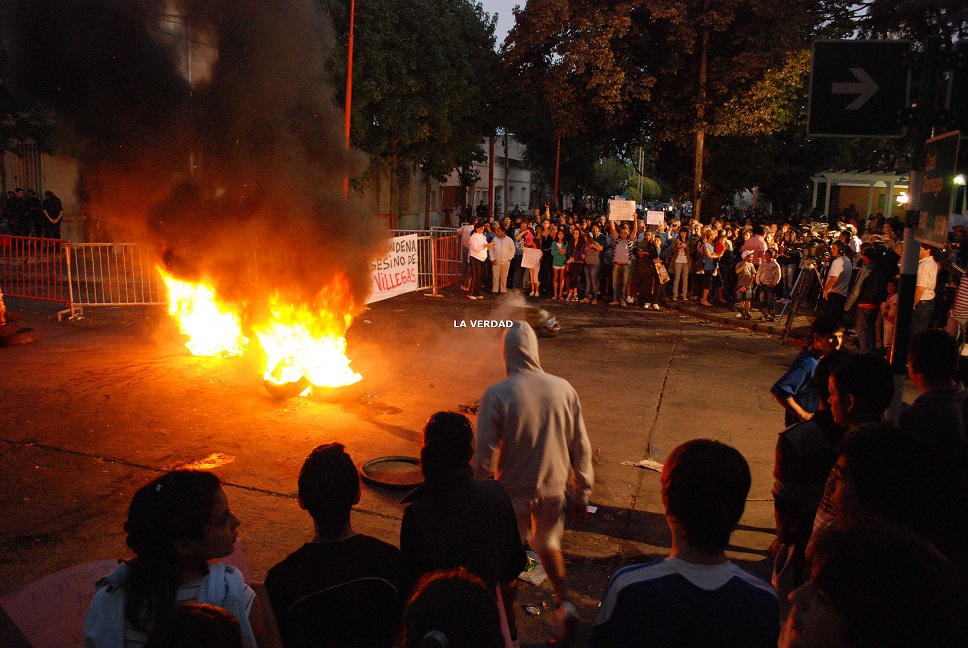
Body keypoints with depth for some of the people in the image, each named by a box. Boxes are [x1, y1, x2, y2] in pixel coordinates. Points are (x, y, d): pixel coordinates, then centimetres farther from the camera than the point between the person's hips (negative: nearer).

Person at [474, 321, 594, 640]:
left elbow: (484, 455, -17)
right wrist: (582, 494, 9)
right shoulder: (563, 389, -9)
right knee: (548, 544, 29)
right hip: (553, 488, 3)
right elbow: (581, 448, -2)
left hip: (514, 492, -3)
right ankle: (565, 602, 17)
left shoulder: (496, 395, -18)